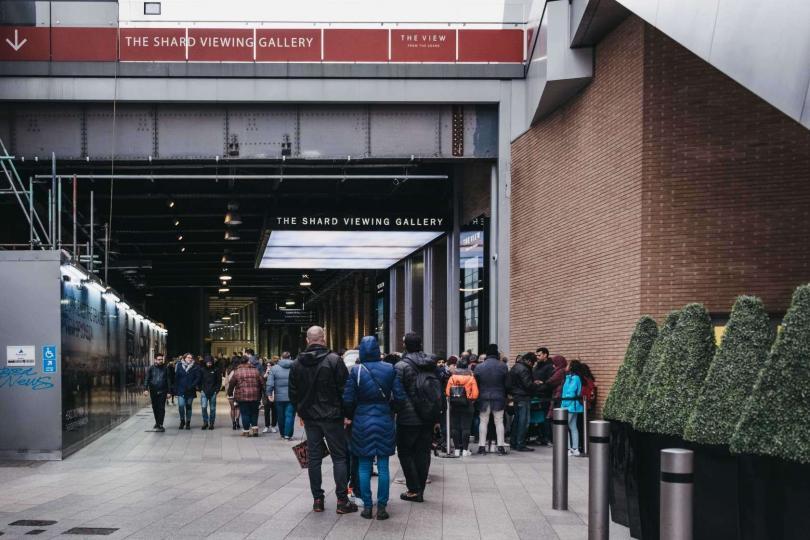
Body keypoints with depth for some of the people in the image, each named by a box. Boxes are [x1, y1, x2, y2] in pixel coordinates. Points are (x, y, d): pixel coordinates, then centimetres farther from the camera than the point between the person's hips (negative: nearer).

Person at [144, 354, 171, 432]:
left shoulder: (165, 368, 4)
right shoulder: (151, 368, 3)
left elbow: (168, 380, 7)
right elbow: (147, 379, 1)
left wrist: (168, 391, 4)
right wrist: (146, 389, -12)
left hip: (162, 391, -1)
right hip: (153, 391, 1)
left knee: (161, 408, -9)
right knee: (155, 408, 11)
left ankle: (160, 425, -10)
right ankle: (157, 423, 28)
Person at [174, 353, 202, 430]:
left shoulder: (195, 367, 0)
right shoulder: (179, 366, 3)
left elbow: (198, 378, -2)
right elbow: (176, 378, 5)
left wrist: (192, 386, -13)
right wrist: (175, 388, 1)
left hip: (190, 391, 0)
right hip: (181, 390, 0)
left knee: (188, 406, 8)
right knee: (181, 405, -12)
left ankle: (188, 423, 19)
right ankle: (182, 420, 8)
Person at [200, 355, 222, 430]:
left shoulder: (216, 370, 0)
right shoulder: (202, 370, 4)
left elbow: (219, 381, 4)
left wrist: (216, 390, -5)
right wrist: (201, 389, 0)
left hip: (213, 392, 0)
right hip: (204, 392, 0)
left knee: (212, 408, 5)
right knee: (204, 407, -11)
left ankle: (211, 423, 13)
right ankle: (205, 422, 1)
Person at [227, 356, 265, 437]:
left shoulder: (237, 372, -2)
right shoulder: (255, 371, 4)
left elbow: (231, 384, 2)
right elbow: (262, 383, 7)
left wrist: (230, 393, 15)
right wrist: (262, 394, 18)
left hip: (242, 397, -2)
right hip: (255, 396, 2)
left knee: (245, 414, 4)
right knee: (254, 413, 14)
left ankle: (246, 431, 6)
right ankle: (255, 429, 6)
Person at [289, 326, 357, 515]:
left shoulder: (297, 364, 3)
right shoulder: (334, 360, -11)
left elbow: (293, 393, 9)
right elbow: (345, 389, -12)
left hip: (309, 417, 4)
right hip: (332, 416, -4)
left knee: (314, 457, 9)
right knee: (340, 457, 2)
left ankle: (317, 499, 10)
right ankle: (342, 501, -1)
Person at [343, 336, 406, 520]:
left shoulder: (355, 370, -7)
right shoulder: (390, 369, -3)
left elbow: (348, 400, -7)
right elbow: (399, 397, -4)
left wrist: (351, 416, 11)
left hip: (362, 422, -1)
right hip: (385, 421, 1)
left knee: (364, 467, 8)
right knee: (383, 467, 6)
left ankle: (367, 506, 9)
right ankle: (381, 507, 6)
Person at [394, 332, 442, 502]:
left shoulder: (401, 366, -12)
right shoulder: (431, 365, 6)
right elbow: (440, 392, 11)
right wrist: (436, 416, 16)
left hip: (408, 418, -5)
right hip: (428, 419, 5)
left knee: (405, 452, 6)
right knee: (423, 453, 9)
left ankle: (414, 490, 2)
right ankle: (420, 490, 12)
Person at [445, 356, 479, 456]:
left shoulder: (452, 378, -2)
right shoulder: (471, 378, -5)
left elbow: (447, 391, -1)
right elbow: (475, 393, -8)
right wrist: (471, 400, 10)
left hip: (454, 405, 1)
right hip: (467, 406, -1)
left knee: (455, 427, 8)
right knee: (466, 427, 2)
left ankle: (457, 449, 7)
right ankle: (465, 449, 0)